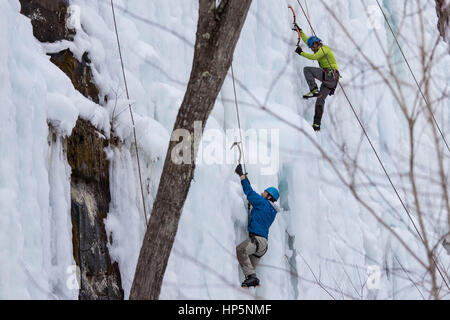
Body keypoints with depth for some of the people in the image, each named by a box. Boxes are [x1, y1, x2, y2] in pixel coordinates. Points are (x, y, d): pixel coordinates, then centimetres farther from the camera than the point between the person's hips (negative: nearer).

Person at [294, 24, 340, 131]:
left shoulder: (324, 49, -1)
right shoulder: (321, 49, 27)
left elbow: (314, 57, -19)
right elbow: (307, 41, 38)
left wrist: (301, 53, -10)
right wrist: (300, 31, 39)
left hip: (329, 74, -10)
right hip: (331, 81, 10)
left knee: (307, 69, -11)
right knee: (320, 99, 8)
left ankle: (314, 90, -23)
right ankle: (317, 124, 3)